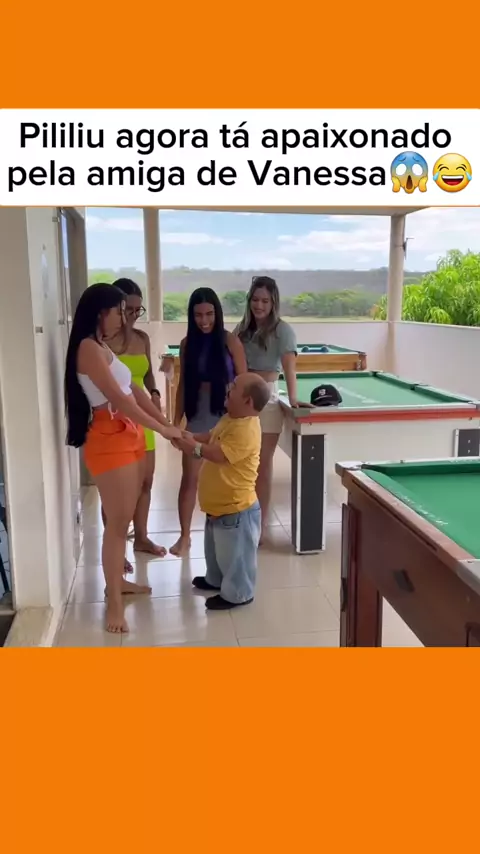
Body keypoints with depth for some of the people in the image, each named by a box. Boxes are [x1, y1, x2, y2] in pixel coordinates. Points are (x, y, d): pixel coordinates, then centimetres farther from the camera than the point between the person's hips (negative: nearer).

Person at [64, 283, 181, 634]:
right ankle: (114, 603, 3)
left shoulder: (104, 347, 16)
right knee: (117, 521, -6)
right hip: (109, 439, -9)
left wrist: (168, 424, 8)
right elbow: (118, 398, -20)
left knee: (125, 518, 16)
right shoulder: (88, 348, -14)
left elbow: (135, 391, 14)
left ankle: (118, 580, 31)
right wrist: (162, 429, -14)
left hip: (130, 435, 9)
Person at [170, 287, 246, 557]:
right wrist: (176, 421, 5)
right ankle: (185, 536, 16)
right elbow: (183, 385, 7)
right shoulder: (188, 344, 2)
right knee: (189, 479, 4)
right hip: (197, 417, 2)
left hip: (226, 417, -2)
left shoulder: (230, 341, -7)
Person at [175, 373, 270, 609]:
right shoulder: (231, 418, 6)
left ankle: (236, 593, 24)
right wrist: (191, 437, 0)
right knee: (216, 547, 29)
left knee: (235, 553, 8)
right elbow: (212, 437, 17)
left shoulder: (246, 431, -28)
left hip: (236, 507, -11)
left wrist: (194, 447, -21)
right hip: (219, 504, 11)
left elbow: (219, 454, -32)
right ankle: (216, 579, 49)